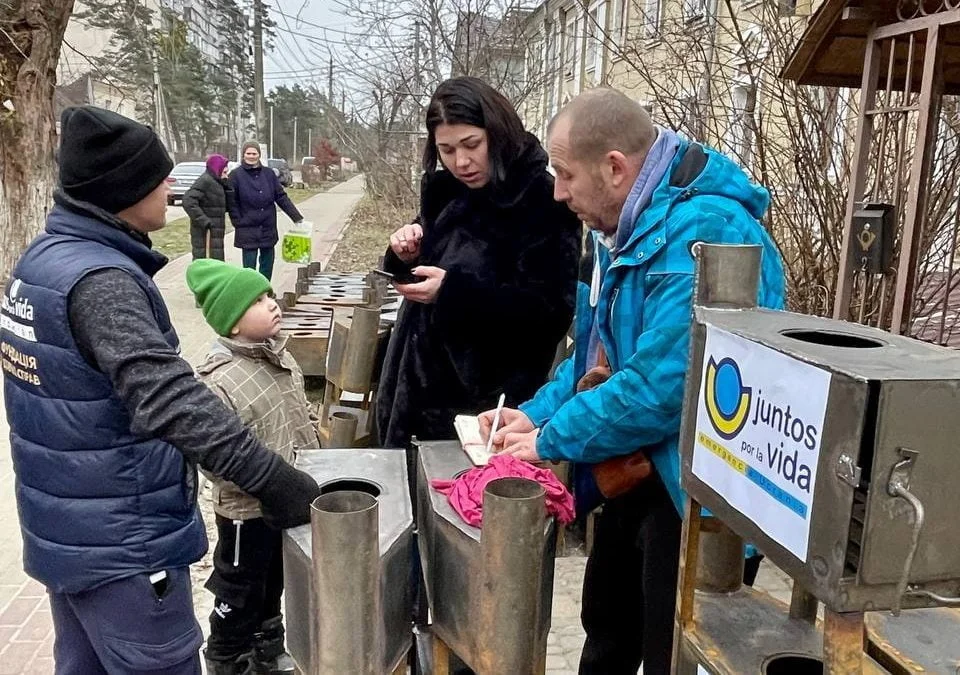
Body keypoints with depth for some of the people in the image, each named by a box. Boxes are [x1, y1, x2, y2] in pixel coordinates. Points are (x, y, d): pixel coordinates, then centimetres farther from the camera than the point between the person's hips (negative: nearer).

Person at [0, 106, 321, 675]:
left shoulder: (46, 256, 5)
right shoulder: (99, 280, -25)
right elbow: (171, 399, -36)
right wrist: (275, 482, -38)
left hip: (64, 530, 10)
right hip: (119, 545, -9)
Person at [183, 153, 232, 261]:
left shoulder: (216, 182, 14)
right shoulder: (205, 181, -13)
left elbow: (228, 204, 12)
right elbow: (188, 201, -23)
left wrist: (226, 185, -2)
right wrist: (204, 221, -26)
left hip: (215, 232, 10)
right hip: (206, 233, -10)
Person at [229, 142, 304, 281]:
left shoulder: (269, 173, 5)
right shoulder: (236, 175, -4)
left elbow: (281, 197, 6)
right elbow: (232, 202, -3)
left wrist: (296, 217, 1)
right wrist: (238, 223, -9)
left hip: (268, 228, 4)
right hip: (248, 230, -3)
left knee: (267, 262, 10)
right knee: (249, 264, -2)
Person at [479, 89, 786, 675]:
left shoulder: (704, 233, -26)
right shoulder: (628, 227, 7)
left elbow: (662, 387, -31)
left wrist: (551, 438, -17)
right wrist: (537, 413, 0)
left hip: (691, 495, -9)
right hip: (633, 477, 9)